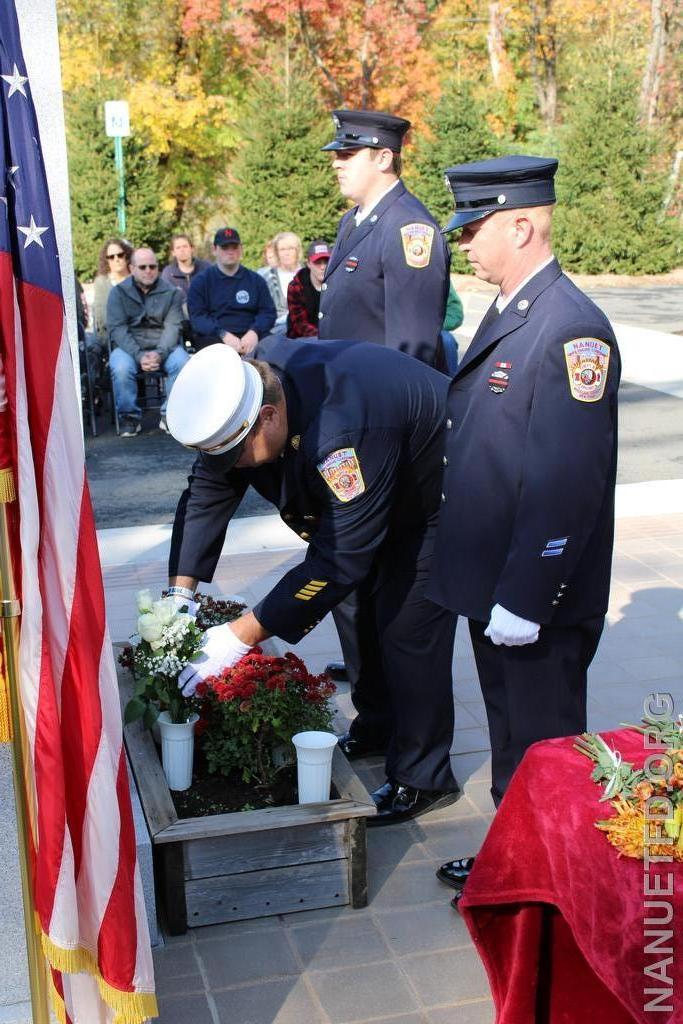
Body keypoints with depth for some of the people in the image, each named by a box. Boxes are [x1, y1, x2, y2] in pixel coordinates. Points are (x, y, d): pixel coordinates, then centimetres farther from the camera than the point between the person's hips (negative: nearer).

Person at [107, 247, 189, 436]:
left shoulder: (171, 292, 8)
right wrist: (139, 355, -20)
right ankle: (129, 417, -12)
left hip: (164, 347, 1)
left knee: (183, 364, -29)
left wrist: (160, 353, -22)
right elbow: (117, 329, -5)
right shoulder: (119, 292, 6)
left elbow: (172, 327, -3)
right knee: (121, 369, -32)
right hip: (129, 347, -1)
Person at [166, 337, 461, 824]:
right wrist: (182, 592, -16)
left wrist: (242, 635, -38)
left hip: (437, 499, -8)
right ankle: (379, 727, 38)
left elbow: (339, 559, -40)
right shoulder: (237, 395, -18)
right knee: (365, 609, 16)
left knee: (407, 630, -9)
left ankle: (422, 779, 8)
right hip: (378, 497, 8)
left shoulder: (343, 429, -43)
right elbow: (208, 492, -8)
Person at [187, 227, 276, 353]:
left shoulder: (256, 280, 19)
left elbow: (268, 312, 11)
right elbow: (196, 317, 1)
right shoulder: (201, 281, 12)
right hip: (213, 337, -1)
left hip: (250, 337, 1)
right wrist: (223, 334, -17)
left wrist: (254, 332, -12)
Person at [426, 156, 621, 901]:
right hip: (493, 583, 9)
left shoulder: (571, 329, -22)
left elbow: (567, 483, -26)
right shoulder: (508, 311, 9)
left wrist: (523, 599, -23)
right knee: (509, 736, 23)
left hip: (537, 601, -9)